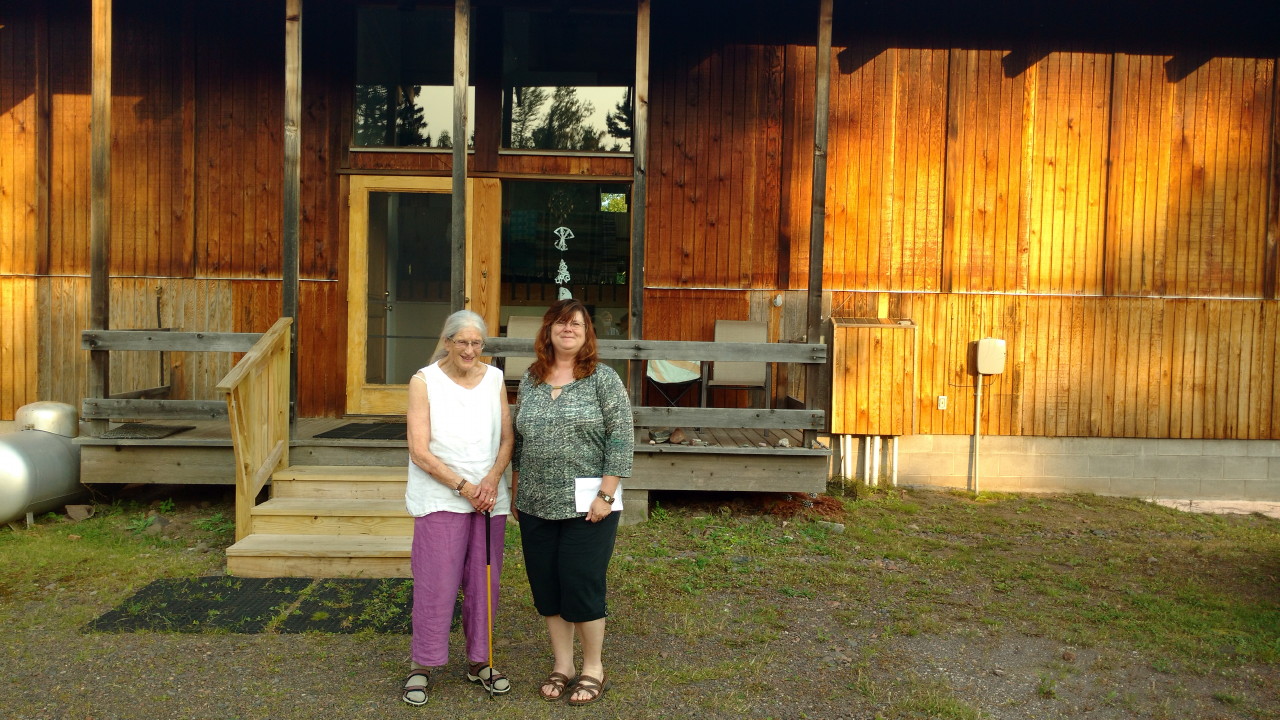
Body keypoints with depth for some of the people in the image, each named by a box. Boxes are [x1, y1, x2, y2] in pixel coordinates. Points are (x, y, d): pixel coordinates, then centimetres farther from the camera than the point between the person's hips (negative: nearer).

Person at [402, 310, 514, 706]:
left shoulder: (494, 379, 6)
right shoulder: (425, 381, -6)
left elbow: (507, 439, 8)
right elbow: (420, 452, -10)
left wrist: (492, 478, -10)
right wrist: (464, 487, -12)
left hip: (489, 498, 4)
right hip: (441, 499, -3)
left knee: (483, 581, 9)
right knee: (436, 583, -3)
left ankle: (480, 661, 24)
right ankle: (421, 665, 14)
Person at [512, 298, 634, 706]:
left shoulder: (603, 378, -5)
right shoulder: (529, 381, 10)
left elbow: (621, 438, -10)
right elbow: (519, 441, 16)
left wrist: (605, 495, -15)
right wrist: (516, 492, 15)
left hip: (585, 507, -5)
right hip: (536, 507, 5)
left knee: (581, 588, 0)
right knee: (546, 589, 10)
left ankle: (593, 669, 20)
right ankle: (562, 666, 26)